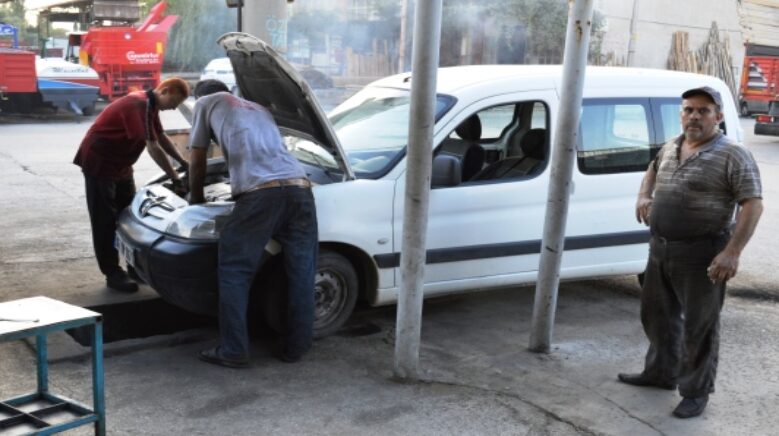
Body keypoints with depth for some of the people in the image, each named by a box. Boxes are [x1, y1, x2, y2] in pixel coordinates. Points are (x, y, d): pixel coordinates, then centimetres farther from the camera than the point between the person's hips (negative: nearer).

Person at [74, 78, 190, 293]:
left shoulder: (150, 105, 5)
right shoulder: (140, 105, -27)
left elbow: (161, 137, 19)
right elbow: (153, 148, -30)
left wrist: (183, 161, 13)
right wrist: (176, 178, -27)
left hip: (120, 165, 10)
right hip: (99, 162, -10)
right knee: (105, 220, -5)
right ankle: (113, 273, 0)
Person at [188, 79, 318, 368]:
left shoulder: (206, 103, 23)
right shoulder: (259, 109, 38)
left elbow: (197, 161, 26)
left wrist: (196, 198, 41)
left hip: (261, 193, -5)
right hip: (299, 188, 6)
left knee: (234, 272, 7)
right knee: (301, 273, 12)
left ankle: (233, 351, 9)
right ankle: (296, 347, 20)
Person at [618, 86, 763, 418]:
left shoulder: (733, 156, -14)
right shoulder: (670, 148, 9)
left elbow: (753, 205, -18)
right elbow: (652, 170, 29)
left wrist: (732, 252, -27)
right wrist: (643, 196, 7)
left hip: (701, 255, -8)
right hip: (660, 249, 8)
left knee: (699, 327, 2)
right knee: (657, 316, 19)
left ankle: (696, 392, 16)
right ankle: (661, 373, 37)